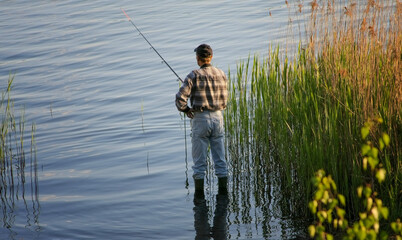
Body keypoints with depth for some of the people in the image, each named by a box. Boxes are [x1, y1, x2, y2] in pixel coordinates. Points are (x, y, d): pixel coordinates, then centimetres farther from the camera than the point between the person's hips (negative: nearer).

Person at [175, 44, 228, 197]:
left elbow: (180, 97, -17)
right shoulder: (221, 75, 4)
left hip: (200, 119, -4)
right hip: (218, 117, 4)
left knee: (199, 160, 4)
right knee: (220, 158, 10)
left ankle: (199, 193, 7)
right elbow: (224, 102, 11)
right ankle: (223, 189, 11)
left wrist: (185, 109, 1)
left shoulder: (194, 76, -11)